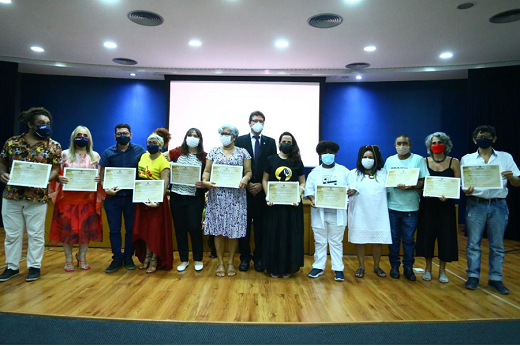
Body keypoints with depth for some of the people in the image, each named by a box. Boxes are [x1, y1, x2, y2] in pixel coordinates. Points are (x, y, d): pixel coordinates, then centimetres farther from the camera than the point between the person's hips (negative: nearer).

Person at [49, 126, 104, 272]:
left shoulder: (95, 156, 8)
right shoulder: (64, 154, 5)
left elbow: (100, 175, 9)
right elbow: (56, 173, 5)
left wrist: (98, 179, -13)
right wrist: (59, 178, -17)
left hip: (87, 199, 1)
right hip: (68, 198, -1)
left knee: (86, 228, 4)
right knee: (67, 228, 2)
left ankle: (82, 258, 21)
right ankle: (68, 260, 15)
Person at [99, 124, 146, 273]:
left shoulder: (139, 150, 1)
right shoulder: (108, 153, 4)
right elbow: (102, 174, 4)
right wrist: (106, 188, -15)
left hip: (132, 196, -1)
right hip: (113, 197, 1)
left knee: (131, 228, 8)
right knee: (114, 229, 6)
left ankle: (128, 257, 22)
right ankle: (117, 258, 18)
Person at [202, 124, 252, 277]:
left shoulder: (243, 152, 7)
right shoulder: (213, 152, 11)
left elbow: (248, 171, 3)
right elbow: (207, 170, 7)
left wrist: (245, 178, -19)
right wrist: (205, 181, -14)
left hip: (236, 196, -1)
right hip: (217, 195, 1)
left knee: (234, 229, 2)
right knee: (218, 229, 3)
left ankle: (231, 262, 17)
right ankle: (220, 262, 15)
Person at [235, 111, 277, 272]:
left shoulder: (270, 142, 8)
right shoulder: (240, 141, 5)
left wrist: (262, 185, -7)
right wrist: (246, 184, -8)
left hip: (263, 191, 1)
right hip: (244, 190, 0)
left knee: (261, 225, 6)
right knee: (244, 225, 5)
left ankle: (259, 257, 18)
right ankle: (245, 257, 17)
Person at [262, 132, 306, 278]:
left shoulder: (297, 161, 5)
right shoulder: (271, 159, 5)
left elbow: (303, 183, 6)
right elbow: (265, 180, 5)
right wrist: (268, 196, -10)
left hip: (292, 204, 1)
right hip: (274, 203, 0)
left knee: (291, 235, 6)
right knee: (274, 235, 5)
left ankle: (288, 268, 17)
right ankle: (274, 267, 16)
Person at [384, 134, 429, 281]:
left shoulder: (418, 159, -1)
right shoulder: (389, 160, 8)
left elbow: (423, 182, -6)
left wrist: (409, 187, -21)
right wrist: (396, 185, -6)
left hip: (411, 207, -2)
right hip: (392, 206, 2)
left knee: (409, 239, 6)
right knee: (394, 238, 10)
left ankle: (408, 268, 20)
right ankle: (394, 266, 23)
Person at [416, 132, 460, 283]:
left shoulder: (454, 162, 1)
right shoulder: (424, 162, 1)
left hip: (446, 204, 0)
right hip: (428, 204, 0)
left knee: (446, 235, 4)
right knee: (427, 234, 4)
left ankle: (442, 270, 20)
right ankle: (428, 268, 21)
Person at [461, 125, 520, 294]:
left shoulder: (506, 157, 7)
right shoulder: (467, 159, 5)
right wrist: (465, 190, -16)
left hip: (498, 205, 1)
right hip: (475, 205, -1)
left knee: (497, 245, 7)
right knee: (473, 243, 3)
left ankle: (495, 279, 18)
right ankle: (473, 276, 14)